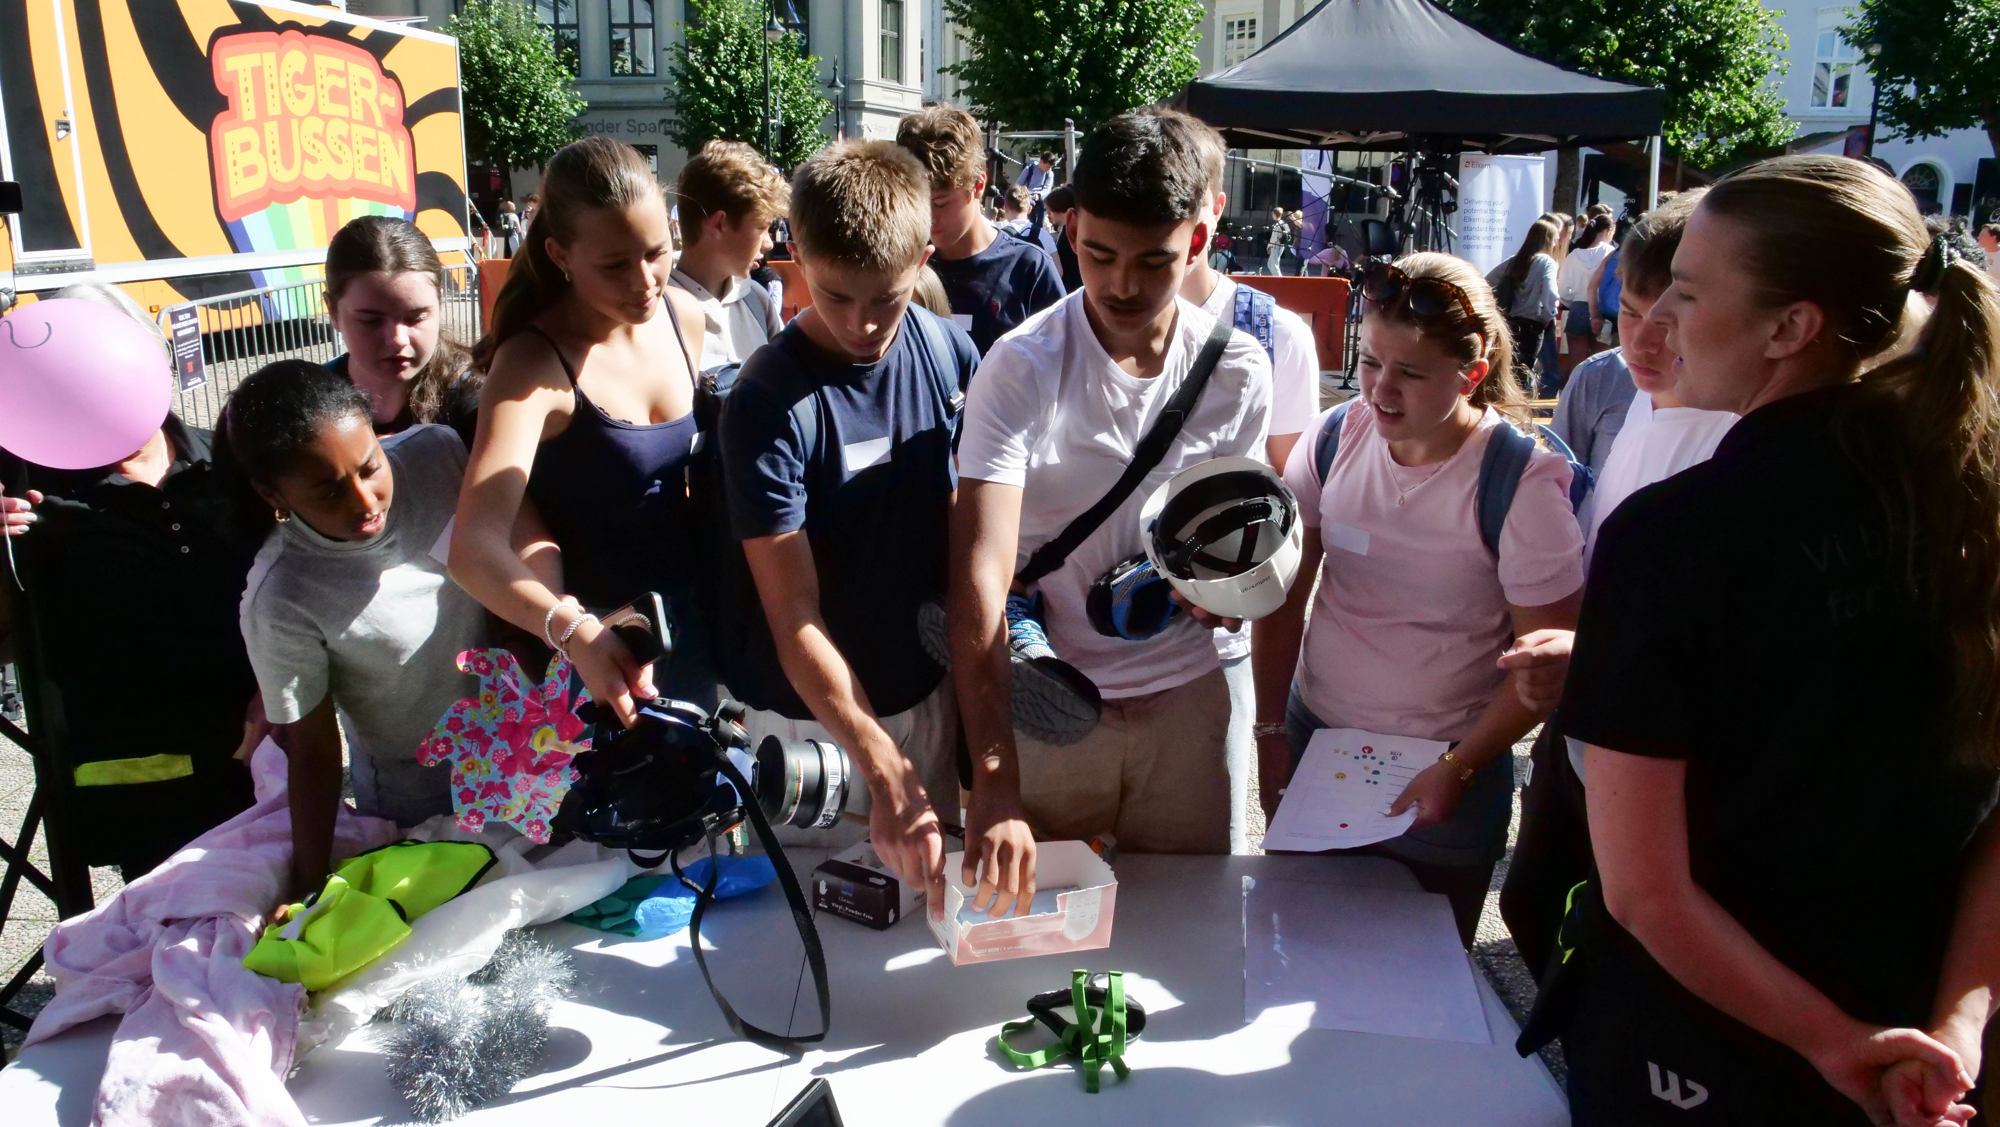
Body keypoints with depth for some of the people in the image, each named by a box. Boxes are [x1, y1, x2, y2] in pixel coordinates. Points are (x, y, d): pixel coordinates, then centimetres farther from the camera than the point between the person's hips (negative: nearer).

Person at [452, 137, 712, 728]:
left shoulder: (684, 317, -4)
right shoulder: (535, 364, -22)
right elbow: (476, 546, -34)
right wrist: (573, 631, -51)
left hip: (691, 628, 6)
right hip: (600, 656, -6)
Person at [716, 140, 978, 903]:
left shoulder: (950, 353, -6)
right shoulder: (767, 403, -21)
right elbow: (793, 614, -22)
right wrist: (883, 770, -31)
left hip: (928, 689, 4)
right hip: (812, 716, -4)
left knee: (931, 890, 18)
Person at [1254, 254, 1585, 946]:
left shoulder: (1521, 485, -17)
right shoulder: (1335, 439, -6)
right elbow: (1284, 597, 1)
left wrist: (1457, 770, -15)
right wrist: (1270, 731, 1)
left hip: (1443, 770, -3)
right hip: (1313, 735, 4)